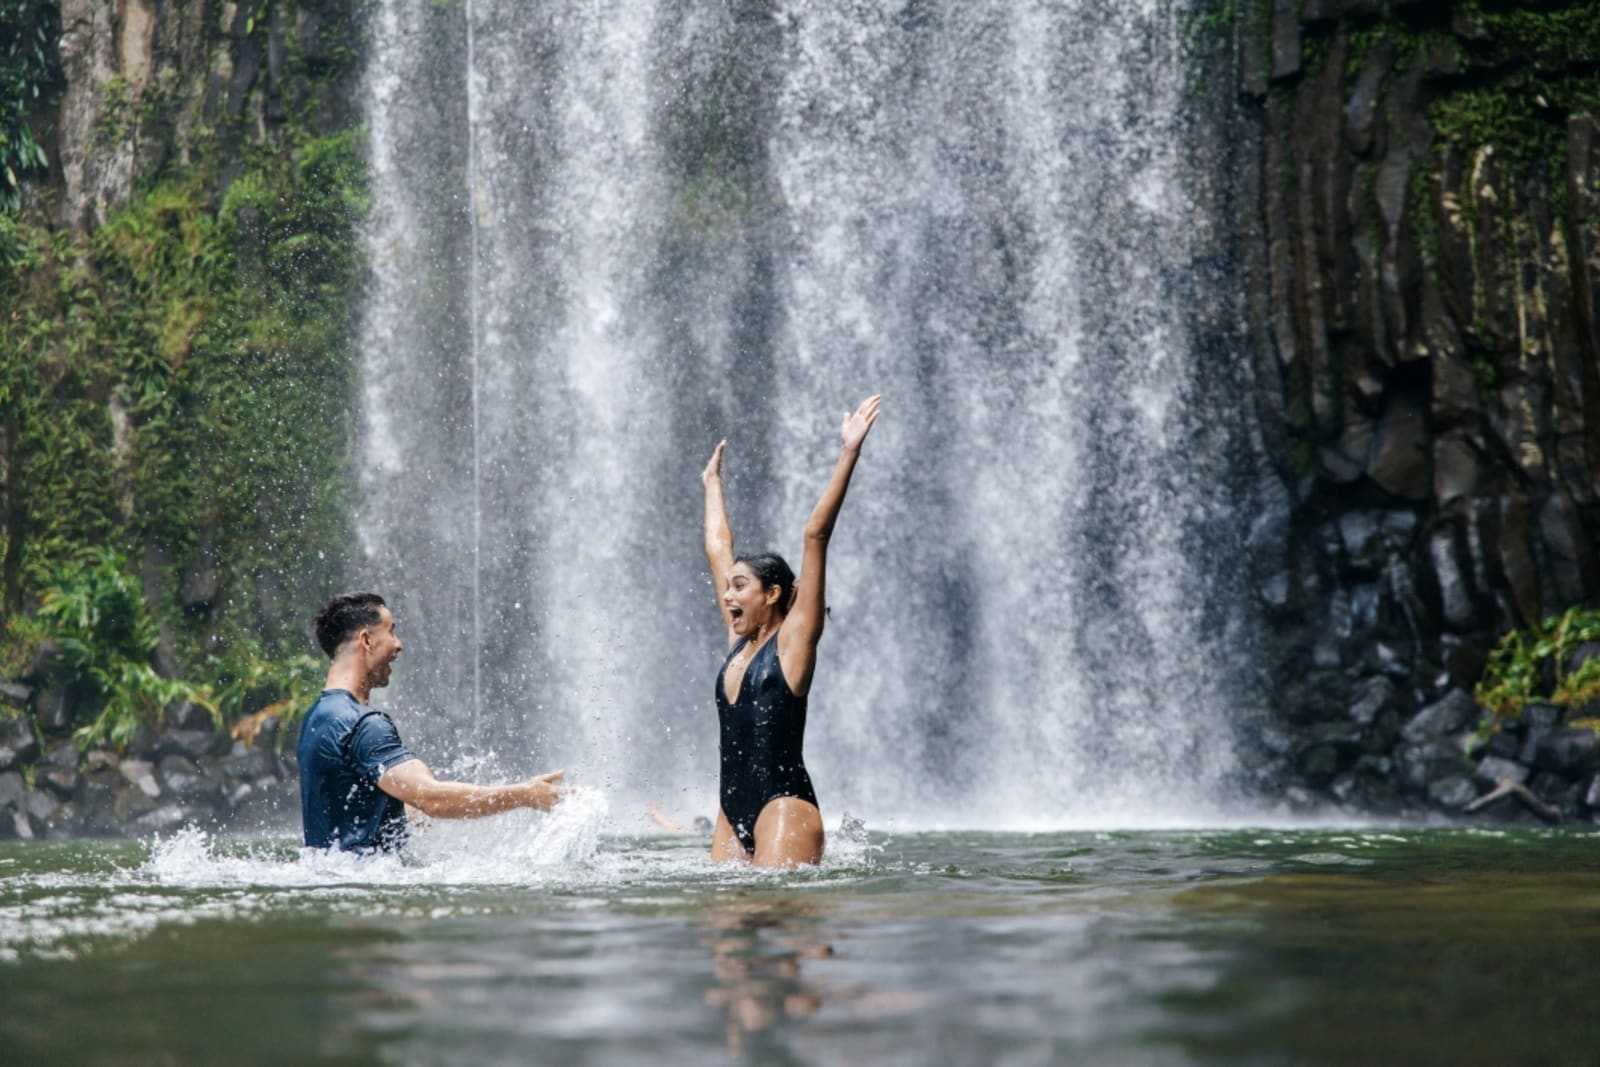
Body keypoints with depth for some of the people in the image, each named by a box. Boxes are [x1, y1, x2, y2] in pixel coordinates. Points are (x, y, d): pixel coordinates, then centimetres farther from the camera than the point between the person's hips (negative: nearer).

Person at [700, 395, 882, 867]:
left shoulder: (792, 640, -1)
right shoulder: (739, 641, 16)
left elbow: (817, 534, -6)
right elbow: (717, 547, 28)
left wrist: (848, 455, -10)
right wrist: (712, 484, 38)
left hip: (784, 807, -7)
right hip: (732, 813, 7)